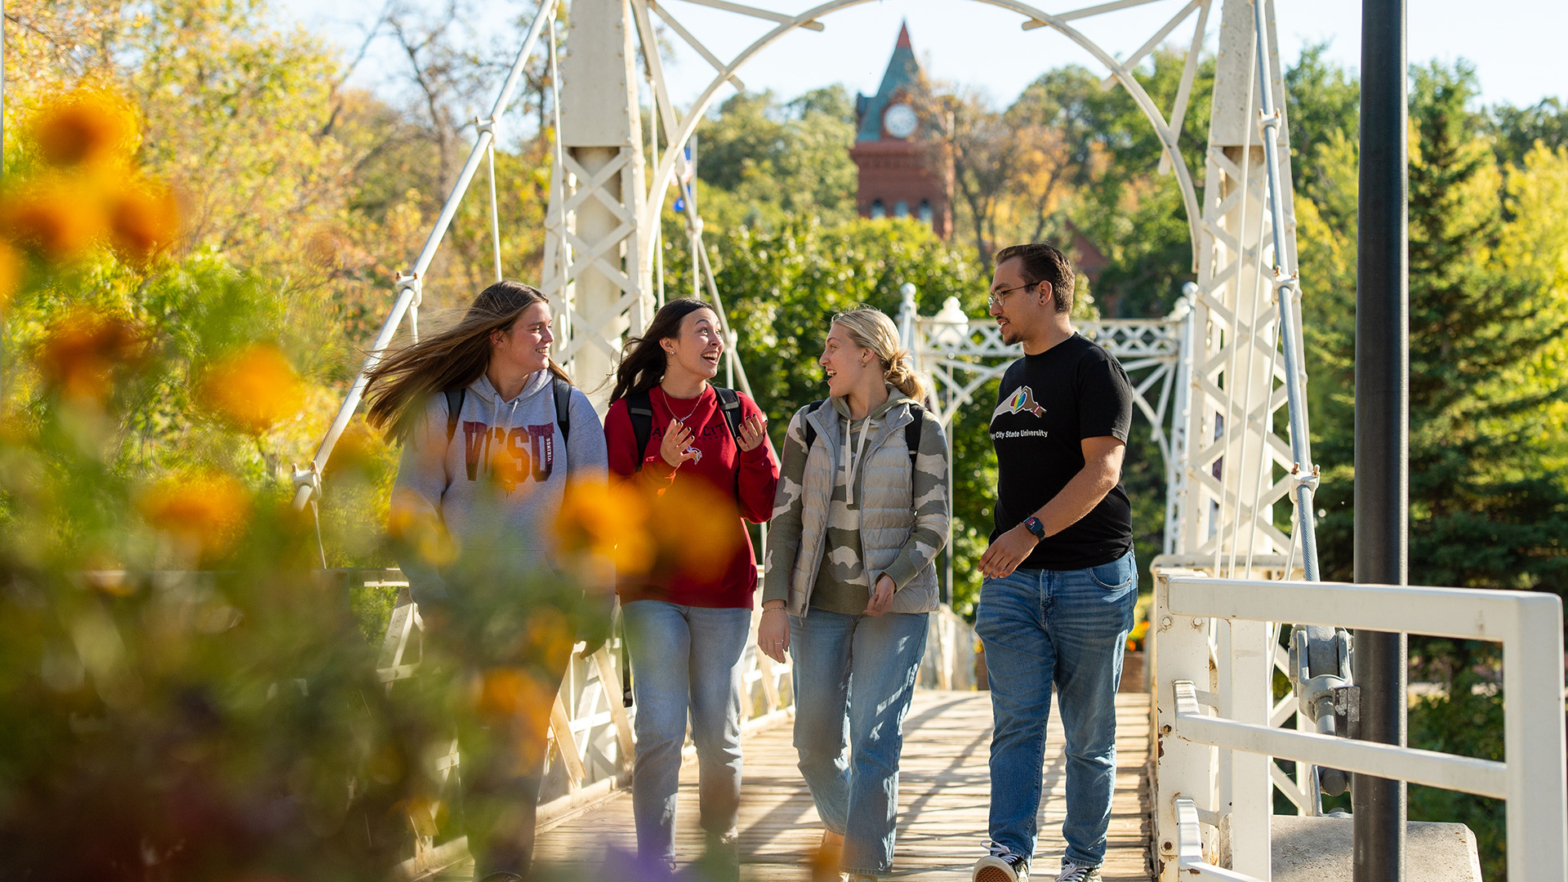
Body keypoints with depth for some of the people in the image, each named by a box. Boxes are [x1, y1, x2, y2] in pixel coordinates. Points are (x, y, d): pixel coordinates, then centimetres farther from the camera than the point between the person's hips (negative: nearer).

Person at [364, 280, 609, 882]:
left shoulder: (569, 409, 6)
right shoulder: (444, 409, 2)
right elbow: (412, 509, 4)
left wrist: (597, 595, 0)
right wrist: (432, 595, -3)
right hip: (467, 600, 0)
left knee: (522, 739, -4)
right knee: (477, 738, -1)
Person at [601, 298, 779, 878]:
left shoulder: (737, 412, 9)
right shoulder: (629, 414, 2)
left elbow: (761, 509, 6)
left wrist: (754, 453, -11)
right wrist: (662, 465, -18)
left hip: (723, 591, 2)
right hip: (653, 591, -2)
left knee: (719, 732, 3)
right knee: (660, 730, -9)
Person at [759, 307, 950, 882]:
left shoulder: (919, 432, -1)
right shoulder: (809, 426, 7)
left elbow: (932, 527, -1)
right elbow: (785, 518, 5)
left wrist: (895, 577, -18)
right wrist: (774, 603, -3)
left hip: (894, 606, -3)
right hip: (819, 603, 3)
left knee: (874, 739, -11)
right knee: (816, 737, 3)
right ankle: (838, 824, 33)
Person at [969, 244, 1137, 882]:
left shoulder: (1093, 368, -6)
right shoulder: (1014, 379, 18)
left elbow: (1103, 470, -18)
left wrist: (1030, 531, -27)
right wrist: (1000, 550, 16)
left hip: (1090, 578, -6)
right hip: (1013, 580, 6)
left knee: (1090, 734, 3)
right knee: (1016, 722, -7)